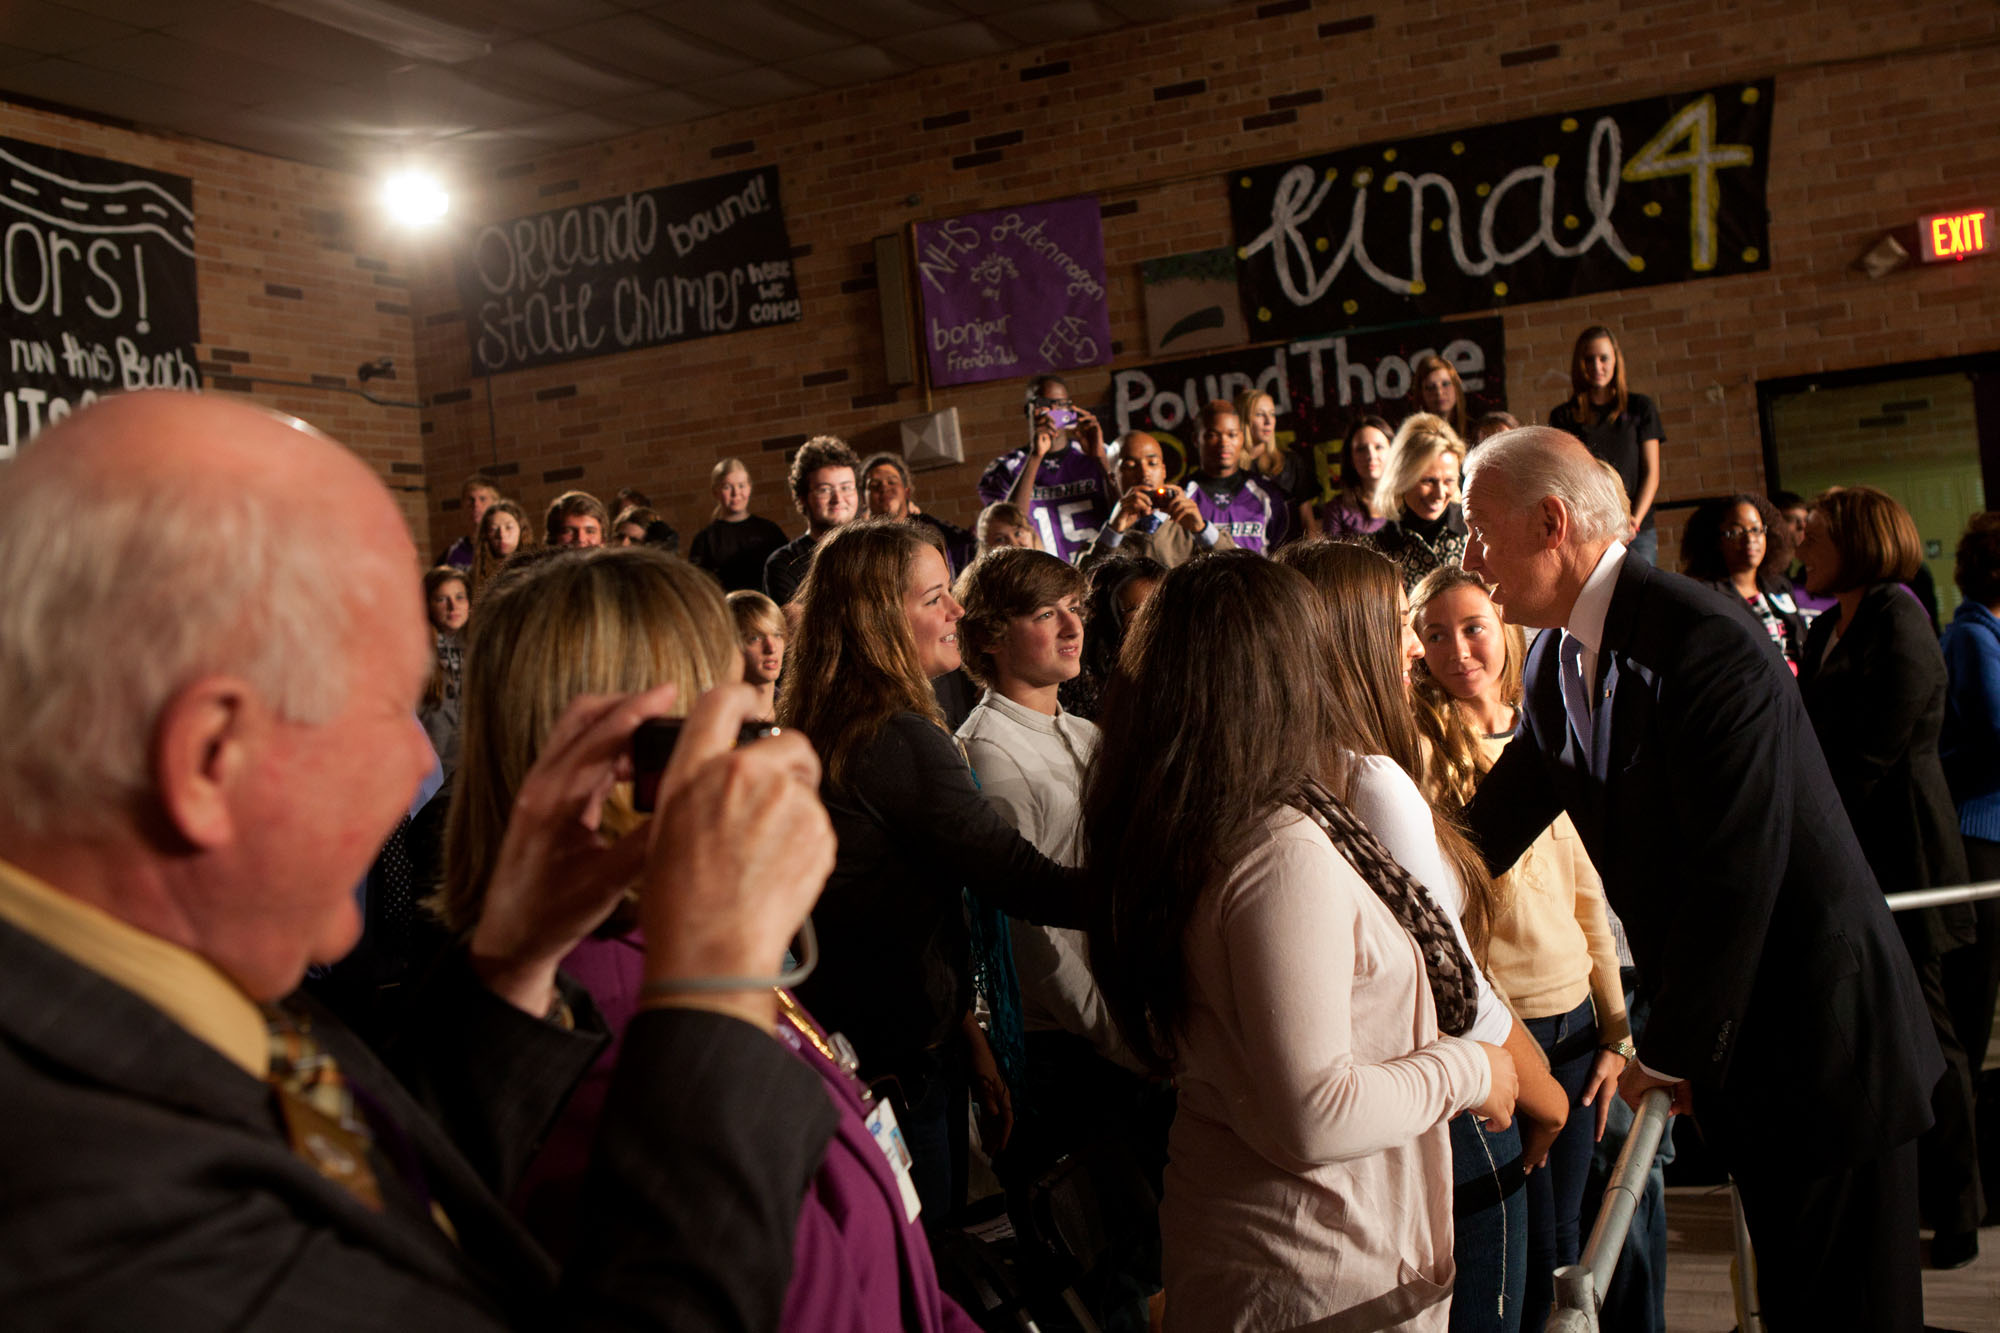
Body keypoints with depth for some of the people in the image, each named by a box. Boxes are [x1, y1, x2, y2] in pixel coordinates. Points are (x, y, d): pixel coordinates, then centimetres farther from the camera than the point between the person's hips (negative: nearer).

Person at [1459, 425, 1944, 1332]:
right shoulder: (1556, 661, 3)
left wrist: (1666, 1055, -16)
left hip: (1820, 1032, -8)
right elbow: (1492, 831, 10)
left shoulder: (1705, 644, -24)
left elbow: (1734, 875, -25)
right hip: (1726, 1040, 8)